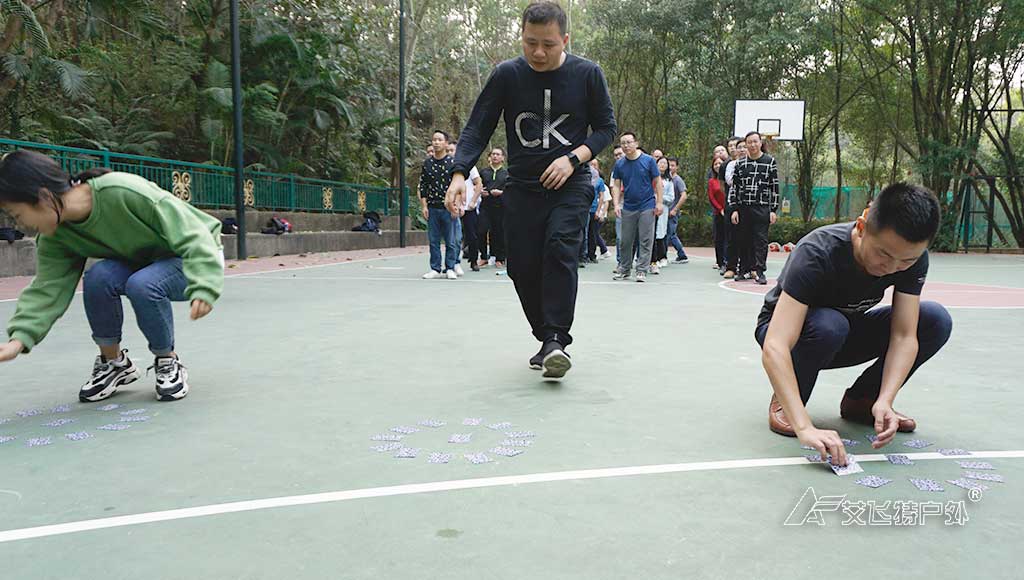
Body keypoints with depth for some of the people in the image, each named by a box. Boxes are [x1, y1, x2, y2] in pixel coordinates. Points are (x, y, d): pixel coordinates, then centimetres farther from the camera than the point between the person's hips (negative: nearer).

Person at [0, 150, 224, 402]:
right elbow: (48, 289, -10)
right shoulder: (55, 237, -10)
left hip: (197, 260, -5)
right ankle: (114, 363, -1)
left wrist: (202, 287, -40)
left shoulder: (123, 192, -31)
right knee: (98, 277, -24)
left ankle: (168, 362, -7)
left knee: (142, 284, -33)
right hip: (143, 265, 6)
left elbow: (192, 235, -31)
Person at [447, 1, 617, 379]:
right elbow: (477, 128, -3)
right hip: (522, 187, 2)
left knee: (559, 248, -24)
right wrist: (459, 173, -19)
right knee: (523, 267, -2)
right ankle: (546, 339, 15)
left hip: (571, 185, -2)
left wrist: (574, 158, -14)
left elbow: (606, 127, 3)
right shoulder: (507, 75, -3)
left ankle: (557, 340, -20)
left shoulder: (587, 74, -4)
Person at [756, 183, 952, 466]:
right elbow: (774, 348, -45)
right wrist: (805, 427, -53)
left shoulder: (913, 258, -19)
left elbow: (904, 336, -20)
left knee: (935, 320, -17)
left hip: (844, 336, 5)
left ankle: (861, 399, 3)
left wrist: (884, 400, -37)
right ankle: (783, 402, -11)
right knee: (829, 324, -38)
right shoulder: (818, 253, -36)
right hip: (788, 330, -5)